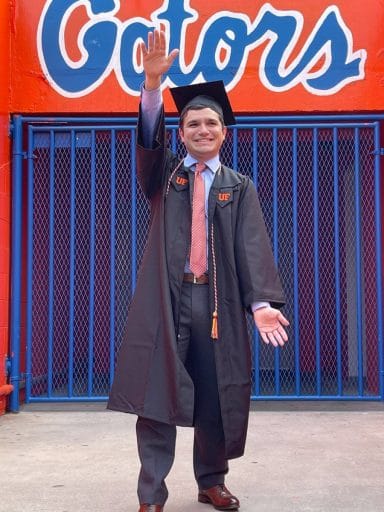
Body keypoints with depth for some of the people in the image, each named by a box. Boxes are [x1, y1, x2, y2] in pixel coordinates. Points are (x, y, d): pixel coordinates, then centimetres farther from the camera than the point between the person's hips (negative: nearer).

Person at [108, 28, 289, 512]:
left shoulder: (239, 187, 9)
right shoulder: (164, 173, 10)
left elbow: (252, 246, -3)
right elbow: (148, 137, -11)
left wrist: (262, 301, -18)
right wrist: (152, 81, -29)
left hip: (217, 299, 1)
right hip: (165, 296, -1)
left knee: (216, 397, 8)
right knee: (157, 394, -3)